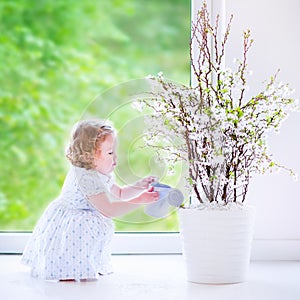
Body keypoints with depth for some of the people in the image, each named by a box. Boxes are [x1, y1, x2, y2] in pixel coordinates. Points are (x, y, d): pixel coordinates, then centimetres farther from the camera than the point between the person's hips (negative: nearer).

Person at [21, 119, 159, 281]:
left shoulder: (100, 173, 3)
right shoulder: (86, 177, -29)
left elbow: (119, 194, 16)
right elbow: (108, 209, -30)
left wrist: (139, 187, 0)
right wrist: (139, 201, -29)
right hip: (63, 225, -10)